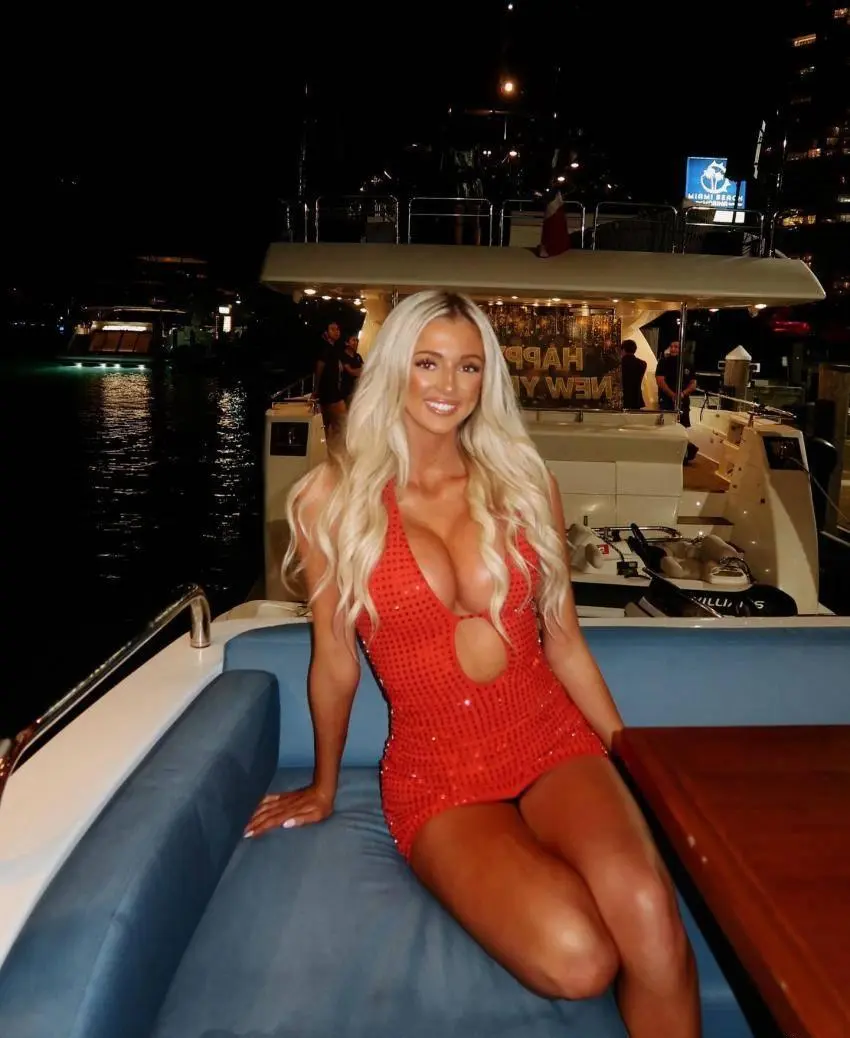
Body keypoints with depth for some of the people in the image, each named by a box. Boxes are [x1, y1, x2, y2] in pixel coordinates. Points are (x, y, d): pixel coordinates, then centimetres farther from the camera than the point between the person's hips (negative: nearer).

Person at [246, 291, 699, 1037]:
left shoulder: (524, 481, 4)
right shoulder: (334, 498, -4)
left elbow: (564, 641, 11)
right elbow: (335, 663, 6)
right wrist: (324, 789, 16)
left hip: (555, 740, 2)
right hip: (436, 773, -2)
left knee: (649, 915, -29)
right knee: (575, 959, -27)